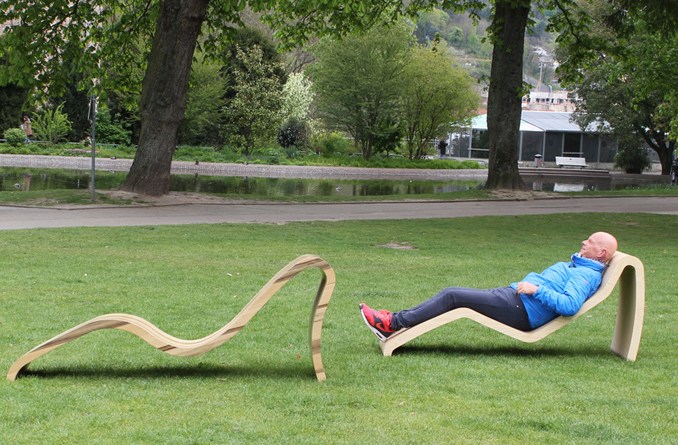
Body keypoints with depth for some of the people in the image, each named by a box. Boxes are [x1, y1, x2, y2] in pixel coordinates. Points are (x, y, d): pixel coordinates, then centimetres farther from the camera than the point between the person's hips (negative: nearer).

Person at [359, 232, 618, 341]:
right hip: (511, 295, 10)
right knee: (450, 292, 4)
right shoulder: (576, 265, 22)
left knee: (453, 296, -16)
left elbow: (570, 305, -27)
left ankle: (392, 324, -15)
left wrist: (537, 289, -24)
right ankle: (397, 319, 1)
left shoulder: (587, 275, -9)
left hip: (520, 310, -10)